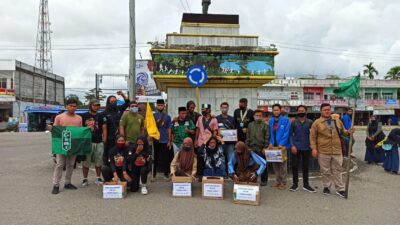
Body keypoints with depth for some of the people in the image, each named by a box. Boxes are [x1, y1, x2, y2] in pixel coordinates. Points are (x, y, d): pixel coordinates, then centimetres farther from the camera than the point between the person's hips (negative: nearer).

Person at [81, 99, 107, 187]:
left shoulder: (101, 116, 9)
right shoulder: (84, 116, 3)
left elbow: (104, 129, 8)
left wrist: (104, 140, -1)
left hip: (99, 142, 2)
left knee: (99, 161, 7)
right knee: (86, 162, 3)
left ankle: (98, 178, 19)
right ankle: (85, 179, 13)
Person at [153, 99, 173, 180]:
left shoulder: (167, 117, 7)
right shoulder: (153, 116, 3)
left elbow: (169, 129, 7)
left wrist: (169, 141, 3)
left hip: (165, 140, 1)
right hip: (155, 140, -1)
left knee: (165, 158, 5)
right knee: (155, 157, 6)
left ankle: (166, 174, 15)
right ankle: (153, 174, 15)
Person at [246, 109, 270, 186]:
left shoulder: (265, 125, 1)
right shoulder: (250, 125, 10)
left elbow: (267, 137, -3)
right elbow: (248, 137, 11)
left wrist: (265, 147, -9)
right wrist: (247, 146, 5)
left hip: (261, 149, -3)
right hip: (252, 148, 3)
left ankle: (264, 180, 16)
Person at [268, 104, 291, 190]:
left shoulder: (285, 120, -5)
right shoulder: (271, 121, 10)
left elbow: (286, 133, -11)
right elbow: (271, 133, 11)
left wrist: (281, 144, -19)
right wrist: (271, 143, -3)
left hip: (282, 145, -5)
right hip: (273, 145, 5)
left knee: (283, 164, 2)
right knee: (275, 164, 11)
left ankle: (283, 182, 12)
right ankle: (278, 180, 24)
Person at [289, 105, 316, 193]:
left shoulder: (310, 122, 0)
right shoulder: (294, 122, 1)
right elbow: (290, 135, 2)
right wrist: (292, 145, -8)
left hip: (306, 148, 0)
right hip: (296, 147, 0)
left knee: (306, 166, 10)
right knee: (294, 166, 3)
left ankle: (306, 185, 21)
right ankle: (295, 184, 16)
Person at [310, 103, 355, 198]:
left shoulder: (338, 121, 10)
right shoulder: (317, 122, -3)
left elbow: (343, 132, 21)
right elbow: (312, 137, -3)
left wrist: (349, 132, -2)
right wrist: (314, 148, -11)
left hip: (337, 151, 3)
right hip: (323, 152, -3)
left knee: (337, 171, 10)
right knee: (326, 171, 8)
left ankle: (340, 189, 19)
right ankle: (326, 187, 23)